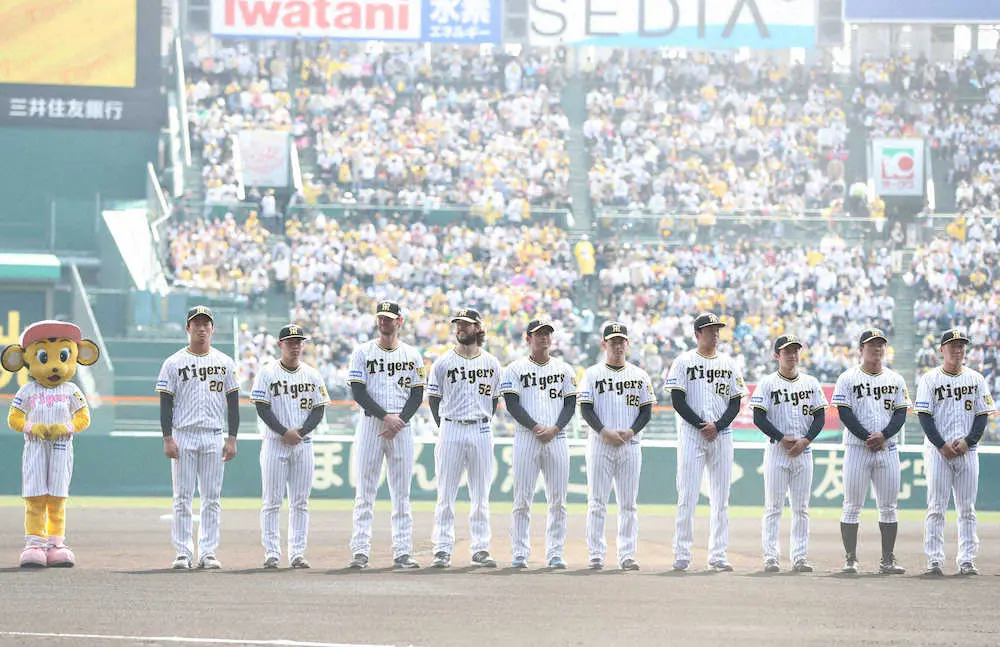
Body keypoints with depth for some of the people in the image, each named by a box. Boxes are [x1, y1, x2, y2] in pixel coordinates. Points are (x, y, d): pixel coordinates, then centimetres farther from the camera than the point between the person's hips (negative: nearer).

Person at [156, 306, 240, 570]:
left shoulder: (225, 363, 10)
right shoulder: (174, 363, 3)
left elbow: (233, 402, 10)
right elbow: (166, 402, 0)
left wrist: (232, 439, 1)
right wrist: (167, 438, -9)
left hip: (214, 437, 2)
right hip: (183, 436, -2)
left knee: (212, 499, 2)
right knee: (182, 498, -2)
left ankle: (208, 553, 5)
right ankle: (183, 553, 2)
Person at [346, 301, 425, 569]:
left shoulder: (412, 355, 10)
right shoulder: (363, 353, 4)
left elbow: (417, 395, 6)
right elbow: (358, 393, -5)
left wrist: (399, 422, -10)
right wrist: (386, 417, -15)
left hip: (402, 426, 2)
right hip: (370, 424, -2)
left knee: (401, 493, 2)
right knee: (365, 492, -4)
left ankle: (402, 552, 3)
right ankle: (360, 552, -4)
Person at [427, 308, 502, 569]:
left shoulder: (491, 363, 9)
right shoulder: (443, 363, 3)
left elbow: (495, 399, 16)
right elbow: (433, 398, 7)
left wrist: (483, 424, 8)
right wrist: (444, 428, 2)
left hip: (481, 432, 2)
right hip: (451, 430, -2)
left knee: (481, 496, 4)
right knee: (446, 495, -3)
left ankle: (480, 549, 9)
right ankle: (442, 549, 0)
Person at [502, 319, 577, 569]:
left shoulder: (564, 369, 14)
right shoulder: (515, 369, 5)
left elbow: (571, 404, 9)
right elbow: (512, 404, -3)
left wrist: (555, 428, -8)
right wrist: (536, 427, -14)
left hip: (557, 438, 3)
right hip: (526, 437, -3)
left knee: (558, 499, 0)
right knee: (522, 498, -5)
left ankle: (555, 553, 5)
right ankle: (520, 553, -1)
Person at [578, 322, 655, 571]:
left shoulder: (639, 375, 12)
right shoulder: (592, 373, 6)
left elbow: (647, 411, 9)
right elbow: (586, 409, -1)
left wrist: (631, 432, -8)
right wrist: (604, 432, -14)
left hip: (630, 445, 2)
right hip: (600, 445, -2)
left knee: (628, 503, 1)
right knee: (597, 501, -3)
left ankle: (627, 555, 4)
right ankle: (596, 554, 0)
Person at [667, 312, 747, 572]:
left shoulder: (728, 364, 12)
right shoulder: (684, 361, 3)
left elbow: (735, 403, 9)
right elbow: (677, 400, -4)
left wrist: (717, 426, -8)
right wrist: (701, 425, -13)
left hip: (722, 435, 3)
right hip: (691, 435, -3)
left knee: (721, 499, 2)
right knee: (687, 496, -7)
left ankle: (718, 556, 5)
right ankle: (682, 555, -4)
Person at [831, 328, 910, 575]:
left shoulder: (895, 379, 12)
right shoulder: (848, 378, 1)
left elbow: (901, 414, 6)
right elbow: (845, 414, -6)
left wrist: (882, 436, -11)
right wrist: (867, 438, -15)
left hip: (888, 449, 3)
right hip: (857, 448, -3)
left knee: (888, 507, 3)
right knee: (852, 506, -3)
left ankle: (888, 561, 6)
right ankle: (851, 560, 1)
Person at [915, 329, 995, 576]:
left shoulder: (976, 379, 10)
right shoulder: (929, 380, 3)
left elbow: (982, 415, 7)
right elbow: (925, 417, -2)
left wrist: (968, 442, -8)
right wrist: (942, 445, -12)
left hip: (967, 451, 2)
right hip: (937, 451, -2)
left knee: (967, 509, 2)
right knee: (936, 507, -5)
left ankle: (967, 560, 5)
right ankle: (934, 560, -4)